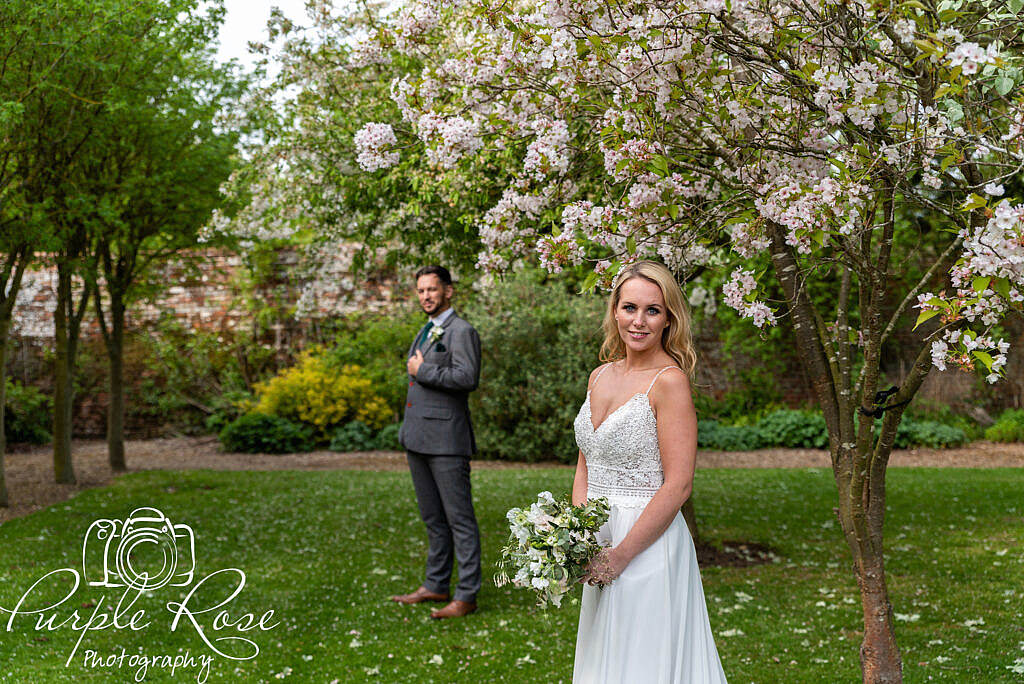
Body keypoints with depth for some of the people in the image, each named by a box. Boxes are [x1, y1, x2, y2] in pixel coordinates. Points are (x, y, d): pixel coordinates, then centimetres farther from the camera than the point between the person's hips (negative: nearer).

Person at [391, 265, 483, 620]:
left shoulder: (461, 331, -9)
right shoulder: (425, 332, 20)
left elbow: (468, 377, -23)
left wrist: (422, 371, -13)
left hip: (446, 438, -9)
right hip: (419, 437, 9)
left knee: (459, 518, -4)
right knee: (433, 519, 16)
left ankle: (466, 596, 0)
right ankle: (436, 585, 26)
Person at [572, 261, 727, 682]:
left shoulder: (669, 381, -14)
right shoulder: (600, 377, 8)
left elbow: (677, 486, -17)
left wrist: (620, 554, -16)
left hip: (648, 546, -7)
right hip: (600, 541, 7)